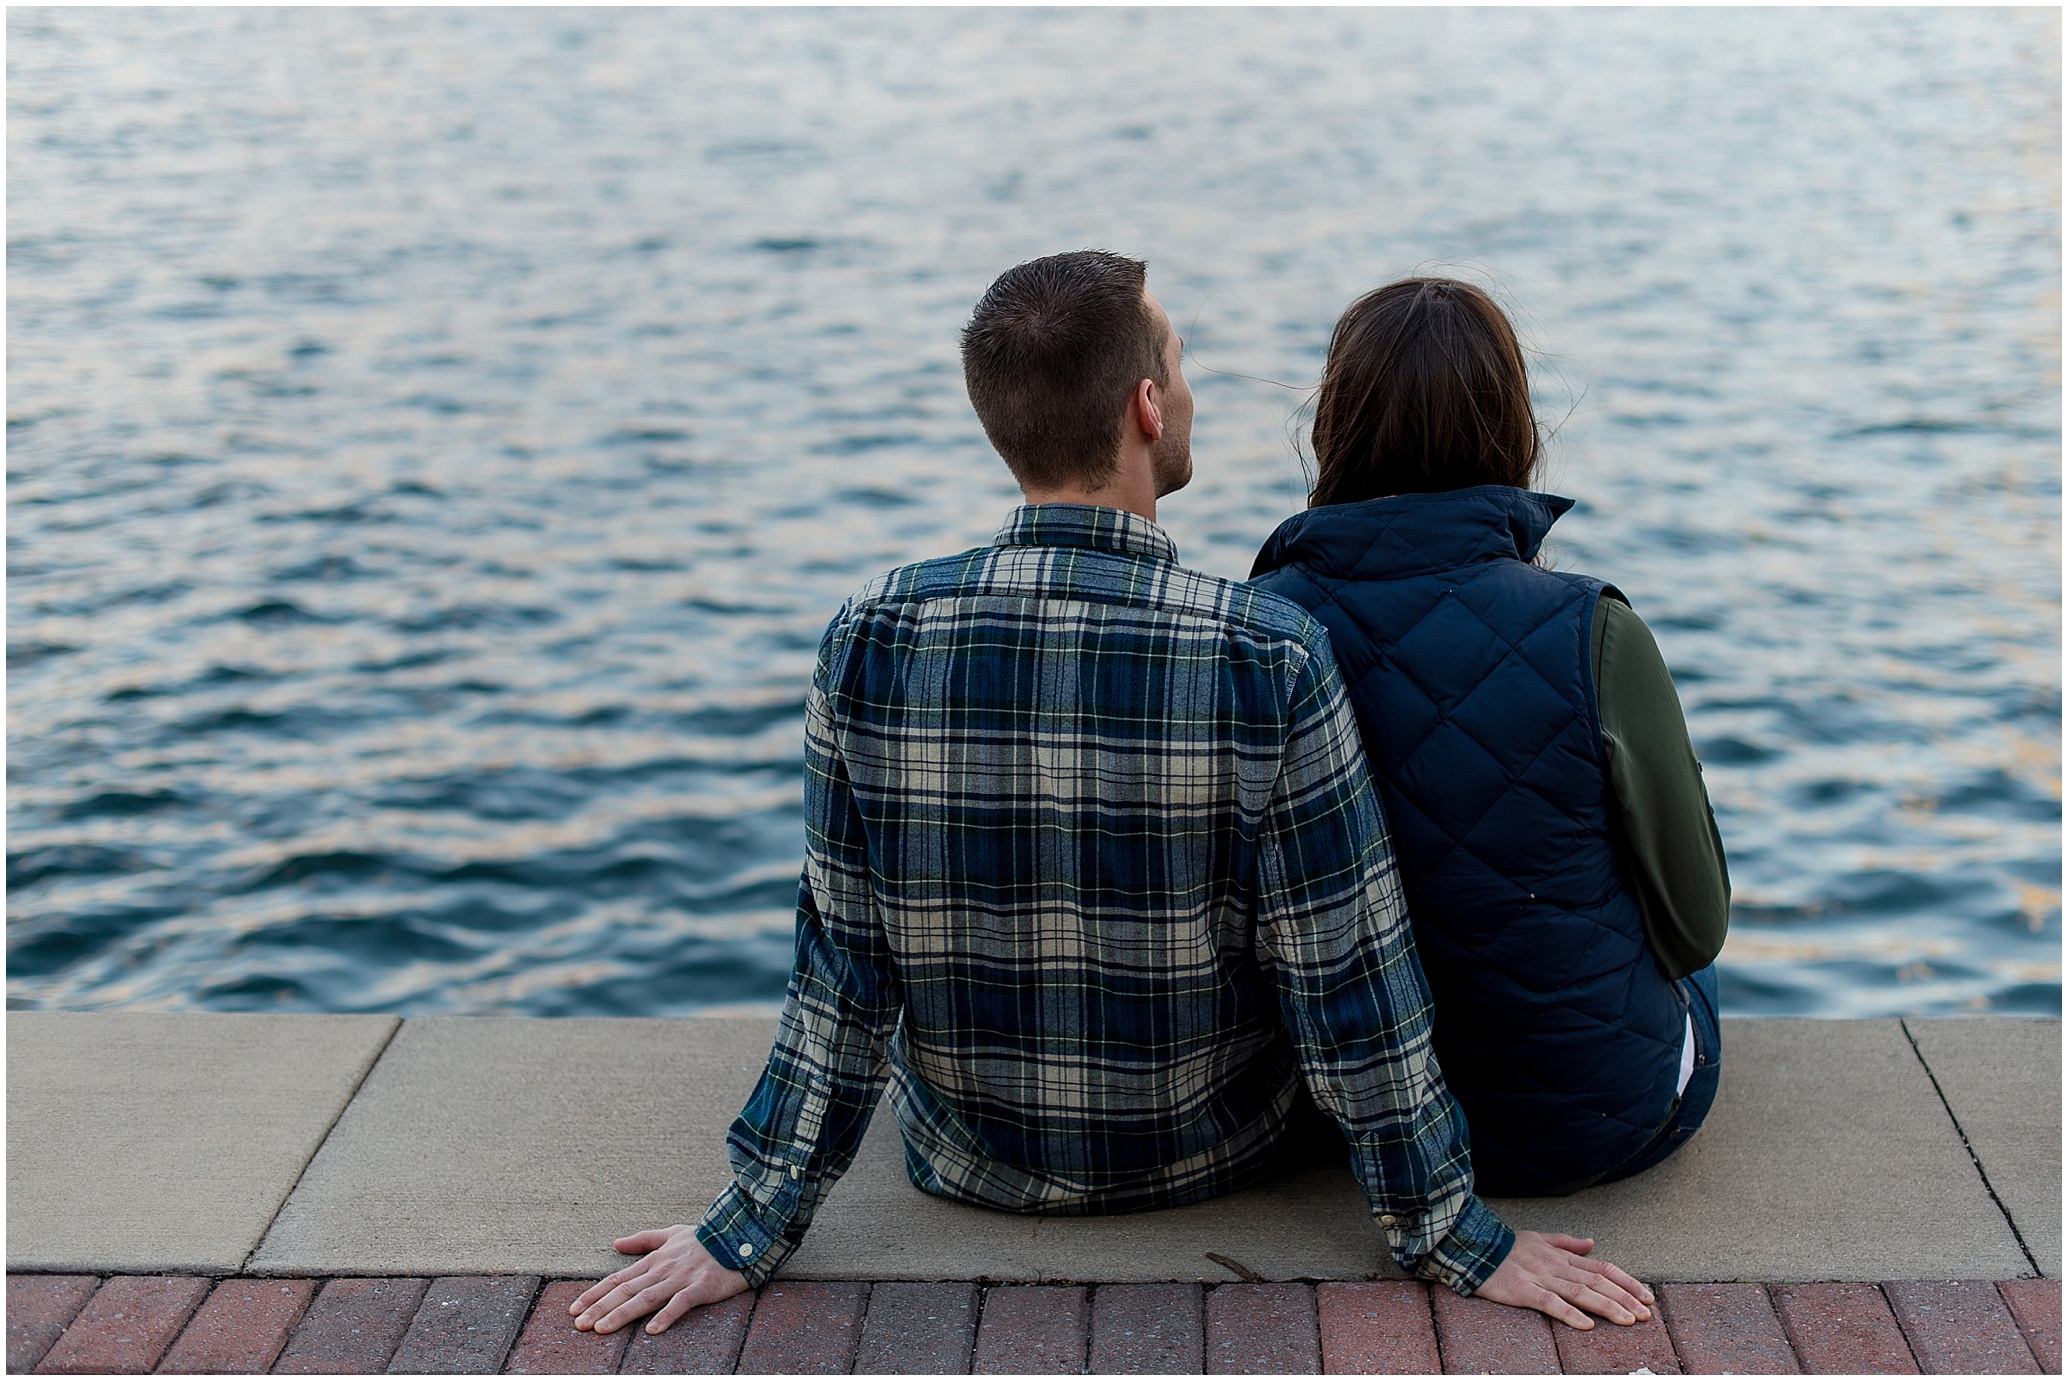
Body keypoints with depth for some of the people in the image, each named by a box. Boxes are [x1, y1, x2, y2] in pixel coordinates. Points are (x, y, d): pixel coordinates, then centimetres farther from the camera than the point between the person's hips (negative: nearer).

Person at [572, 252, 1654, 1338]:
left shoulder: (872, 639, -19)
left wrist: (750, 1226, -4)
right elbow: (1349, 980, -20)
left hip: (968, 1161, 2)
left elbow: (841, 964, -15)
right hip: (1210, 1162, -1)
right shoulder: (1269, 658, -25)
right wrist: (1452, 1237, -8)